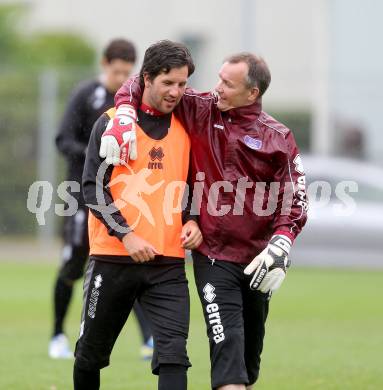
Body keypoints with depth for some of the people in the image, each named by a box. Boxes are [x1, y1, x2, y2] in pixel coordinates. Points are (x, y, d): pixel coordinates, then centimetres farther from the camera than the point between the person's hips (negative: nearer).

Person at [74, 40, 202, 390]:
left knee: (173, 355, -13)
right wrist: (126, 234, -16)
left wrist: (191, 222, 2)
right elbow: (93, 186, -6)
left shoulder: (185, 127, 11)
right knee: (92, 352, 9)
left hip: (168, 260, 2)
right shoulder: (113, 121, -1)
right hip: (113, 256, -2)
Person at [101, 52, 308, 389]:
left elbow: (294, 198, -2)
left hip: (256, 259, 2)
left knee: (251, 355, 13)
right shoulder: (200, 111, 0)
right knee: (228, 348, -16)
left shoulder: (278, 138, 0)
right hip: (213, 257, -2)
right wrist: (124, 119, -12)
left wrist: (279, 248, -16)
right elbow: (141, 85, 7)